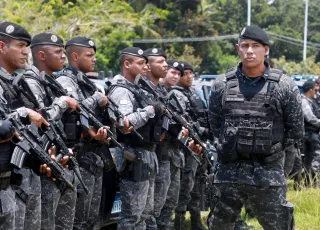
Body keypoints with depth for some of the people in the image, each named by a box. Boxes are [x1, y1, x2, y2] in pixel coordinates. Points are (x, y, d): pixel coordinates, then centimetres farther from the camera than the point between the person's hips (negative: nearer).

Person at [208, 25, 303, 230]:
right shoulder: (222, 85, 3)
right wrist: (226, 149, 9)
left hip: (269, 175, -2)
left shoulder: (284, 86, -4)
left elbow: (296, 130, 3)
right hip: (228, 172, 2)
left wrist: (271, 151, 3)